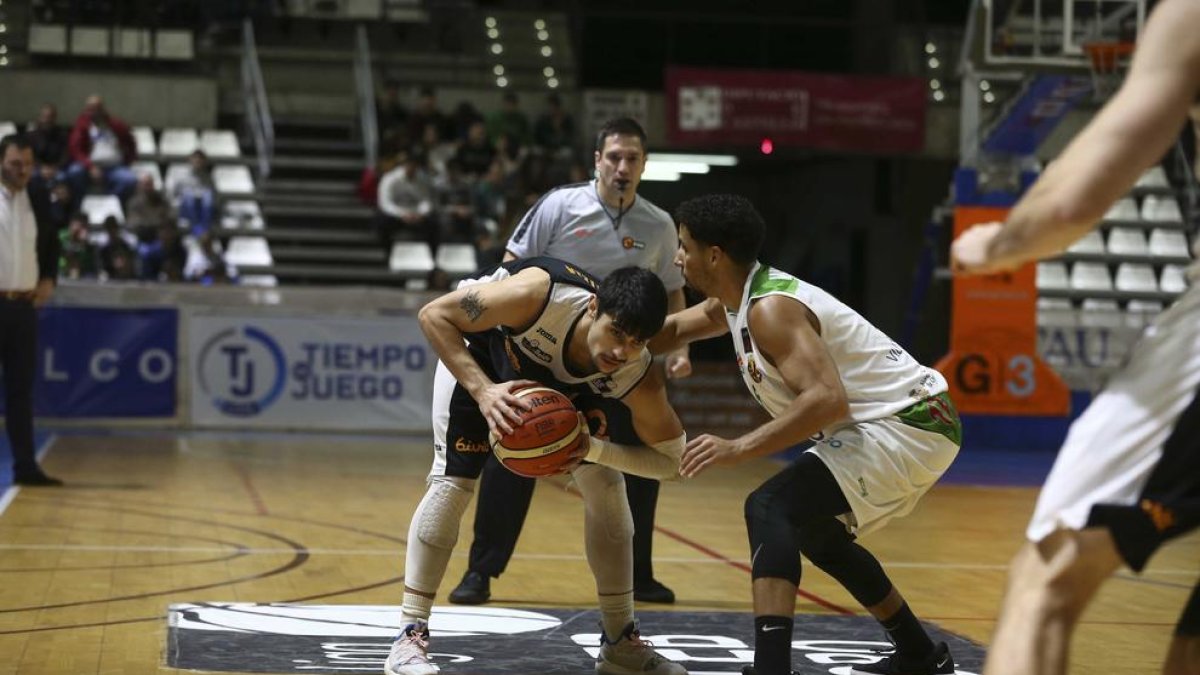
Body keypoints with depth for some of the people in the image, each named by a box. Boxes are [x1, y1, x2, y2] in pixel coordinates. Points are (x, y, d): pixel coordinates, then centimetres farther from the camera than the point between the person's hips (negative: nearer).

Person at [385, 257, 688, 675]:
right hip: (479, 344, -3)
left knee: (607, 488, -2)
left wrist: (592, 449, -37)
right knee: (452, 483, -14)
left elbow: (672, 460, -22)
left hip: (562, 381, 4)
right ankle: (410, 637, -7)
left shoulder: (639, 380, -33)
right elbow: (433, 314, -35)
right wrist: (483, 391, -46)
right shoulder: (539, 295, -44)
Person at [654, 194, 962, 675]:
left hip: (905, 427, -11)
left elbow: (828, 400, -32)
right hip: (911, 423, 11)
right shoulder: (737, 298, 9)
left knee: (770, 510, -21)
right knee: (814, 529, 27)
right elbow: (671, 331, 25)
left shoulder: (770, 309, -21)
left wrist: (739, 449, -30)